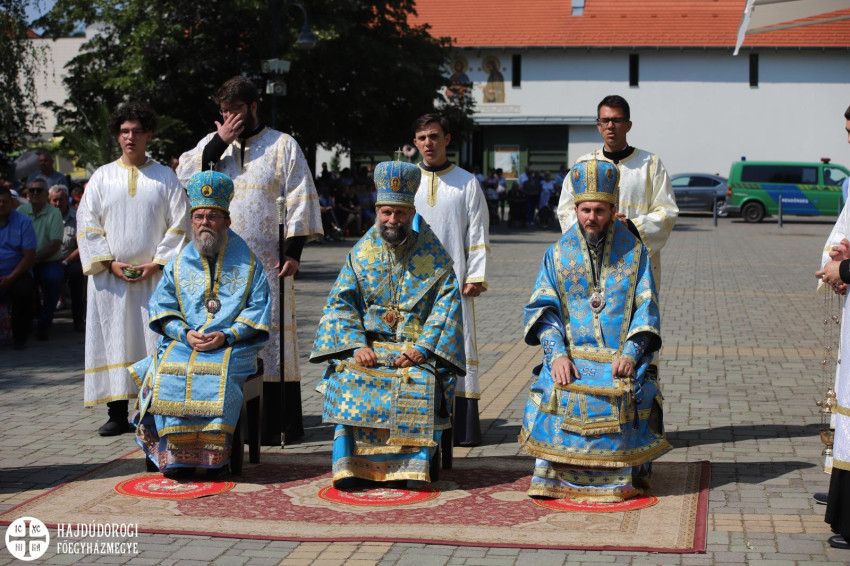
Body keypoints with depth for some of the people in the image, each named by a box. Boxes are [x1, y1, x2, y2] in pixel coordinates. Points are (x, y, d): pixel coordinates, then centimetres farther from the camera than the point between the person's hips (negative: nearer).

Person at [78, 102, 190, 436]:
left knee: (154, 342, -3)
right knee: (113, 342, 0)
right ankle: (117, 414, 5)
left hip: (155, 275, -1)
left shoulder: (165, 177, 7)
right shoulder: (102, 177, 10)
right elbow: (87, 225, 5)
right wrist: (110, 262, -7)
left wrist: (157, 262, -8)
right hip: (110, 277, 1)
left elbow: (179, 225, 3)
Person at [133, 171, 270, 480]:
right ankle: (177, 455, -22)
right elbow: (161, 309, 9)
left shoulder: (247, 263, 10)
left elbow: (258, 310, 2)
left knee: (217, 374, -34)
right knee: (170, 372, -29)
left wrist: (226, 335, -13)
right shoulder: (179, 264, 17)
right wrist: (185, 333, -10)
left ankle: (215, 456, -25)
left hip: (232, 346, -2)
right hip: (183, 341, 2)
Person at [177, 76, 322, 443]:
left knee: (271, 334, -4)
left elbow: (300, 199, 0)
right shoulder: (212, 143, 14)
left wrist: (293, 250, -9)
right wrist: (219, 143, -7)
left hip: (267, 261, -3)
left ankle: (277, 422, 0)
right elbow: (184, 179, -1)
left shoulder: (282, 145, 5)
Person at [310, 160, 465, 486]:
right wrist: (355, 346, -12)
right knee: (348, 378, -29)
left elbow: (448, 301, -3)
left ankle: (416, 465, -22)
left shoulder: (434, 254, 5)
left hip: (417, 347, -1)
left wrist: (423, 347, -17)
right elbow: (340, 302, 5)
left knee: (423, 383, -33)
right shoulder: (362, 252, 10)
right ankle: (347, 465, -24)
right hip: (369, 344, 1)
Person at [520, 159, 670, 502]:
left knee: (626, 392, -31)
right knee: (554, 391, -30)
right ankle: (557, 474, -17)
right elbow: (543, 309, 4)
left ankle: (624, 475, -15)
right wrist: (557, 354, -13)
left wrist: (630, 353, -14)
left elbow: (646, 309, 3)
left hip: (620, 354, -1)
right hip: (571, 353, 1)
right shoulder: (558, 254, 13)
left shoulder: (634, 253, 11)